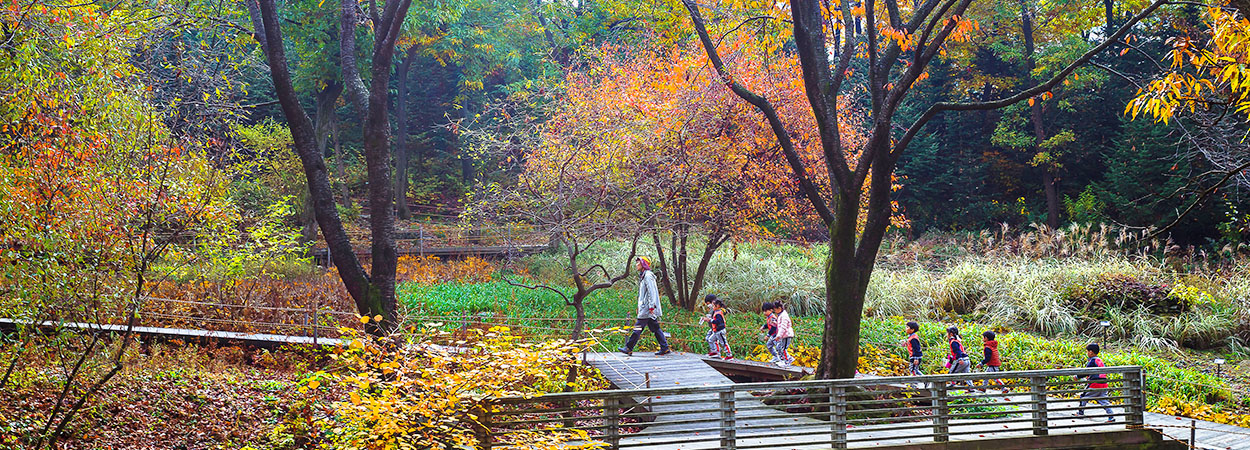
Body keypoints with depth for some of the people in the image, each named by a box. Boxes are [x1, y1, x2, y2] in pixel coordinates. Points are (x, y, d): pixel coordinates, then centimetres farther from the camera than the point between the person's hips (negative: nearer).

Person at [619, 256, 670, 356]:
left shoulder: (648, 276, -12)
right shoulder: (643, 276, 19)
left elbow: (651, 292, -18)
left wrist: (651, 306, -22)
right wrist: (639, 307, 24)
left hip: (647, 309, -10)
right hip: (646, 308, 10)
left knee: (638, 327, -6)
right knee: (655, 328, 8)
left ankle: (629, 348, -3)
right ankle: (665, 348, 6)